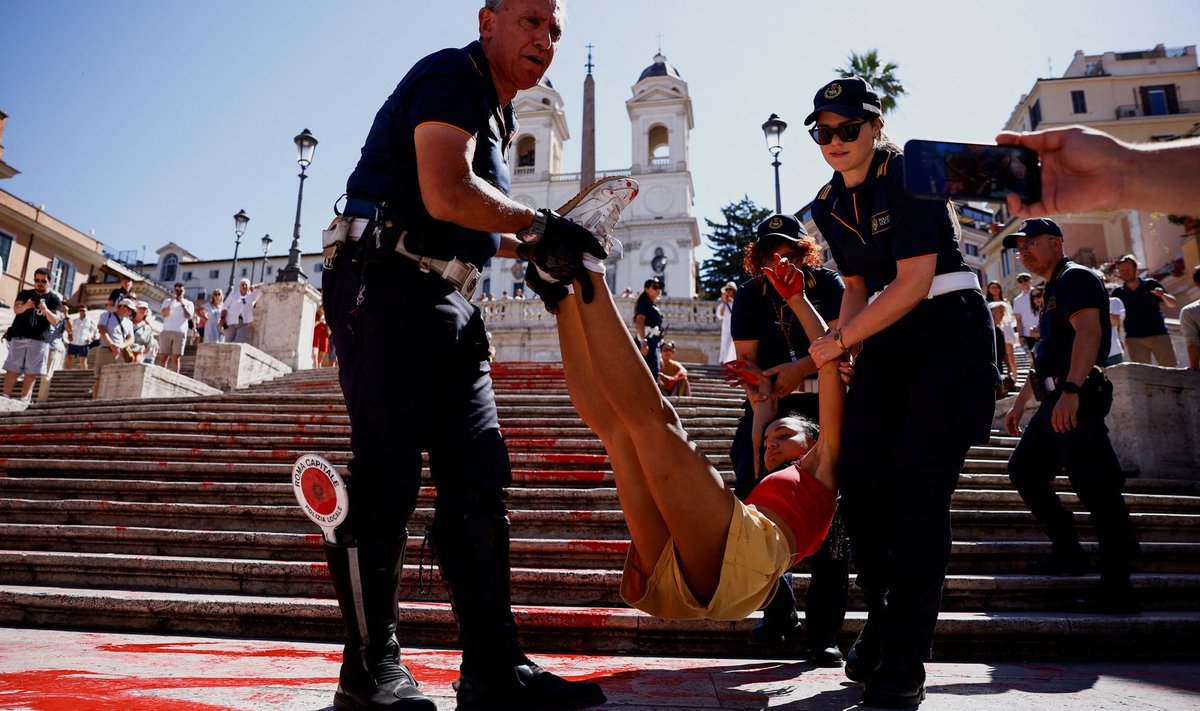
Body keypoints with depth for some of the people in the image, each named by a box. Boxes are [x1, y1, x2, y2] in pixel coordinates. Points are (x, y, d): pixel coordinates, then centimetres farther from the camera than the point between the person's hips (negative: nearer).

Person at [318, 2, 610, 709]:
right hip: (388, 289, -9)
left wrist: (531, 248, 15)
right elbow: (447, 196, -21)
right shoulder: (453, 76, -4)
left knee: (480, 476, 2)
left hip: (449, 306, 10)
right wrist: (540, 223, -10)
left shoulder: (498, 117, 25)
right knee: (387, 476, -6)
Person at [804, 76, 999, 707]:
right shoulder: (828, 206, 10)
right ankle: (881, 619, 20)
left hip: (950, 337, -6)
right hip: (885, 345, 6)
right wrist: (839, 349, 0)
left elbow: (915, 282, -18)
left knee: (916, 494, -12)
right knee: (859, 483, -3)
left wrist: (838, 338, -13)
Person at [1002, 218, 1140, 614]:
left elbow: (1088, 332, -23)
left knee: (1097, 490, -10)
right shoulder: (1054, 289, 24)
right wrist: (1020, 403, 28)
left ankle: (1117, 588, -6)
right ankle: (1068, 552, 21)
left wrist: (1070, 390, -33)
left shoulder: (1075, 278, -6)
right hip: (1056, 401, 11)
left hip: (1075, 400, -11)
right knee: (1023, 469, 15)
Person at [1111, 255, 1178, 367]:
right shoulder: (1118, 293, 6)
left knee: (1170, 370, -3)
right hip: (1134, 338, 0)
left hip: (1159, 334, 0)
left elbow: (1173, 303, 7)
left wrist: (1163, 295, -15)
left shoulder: (1151, 285, 6)